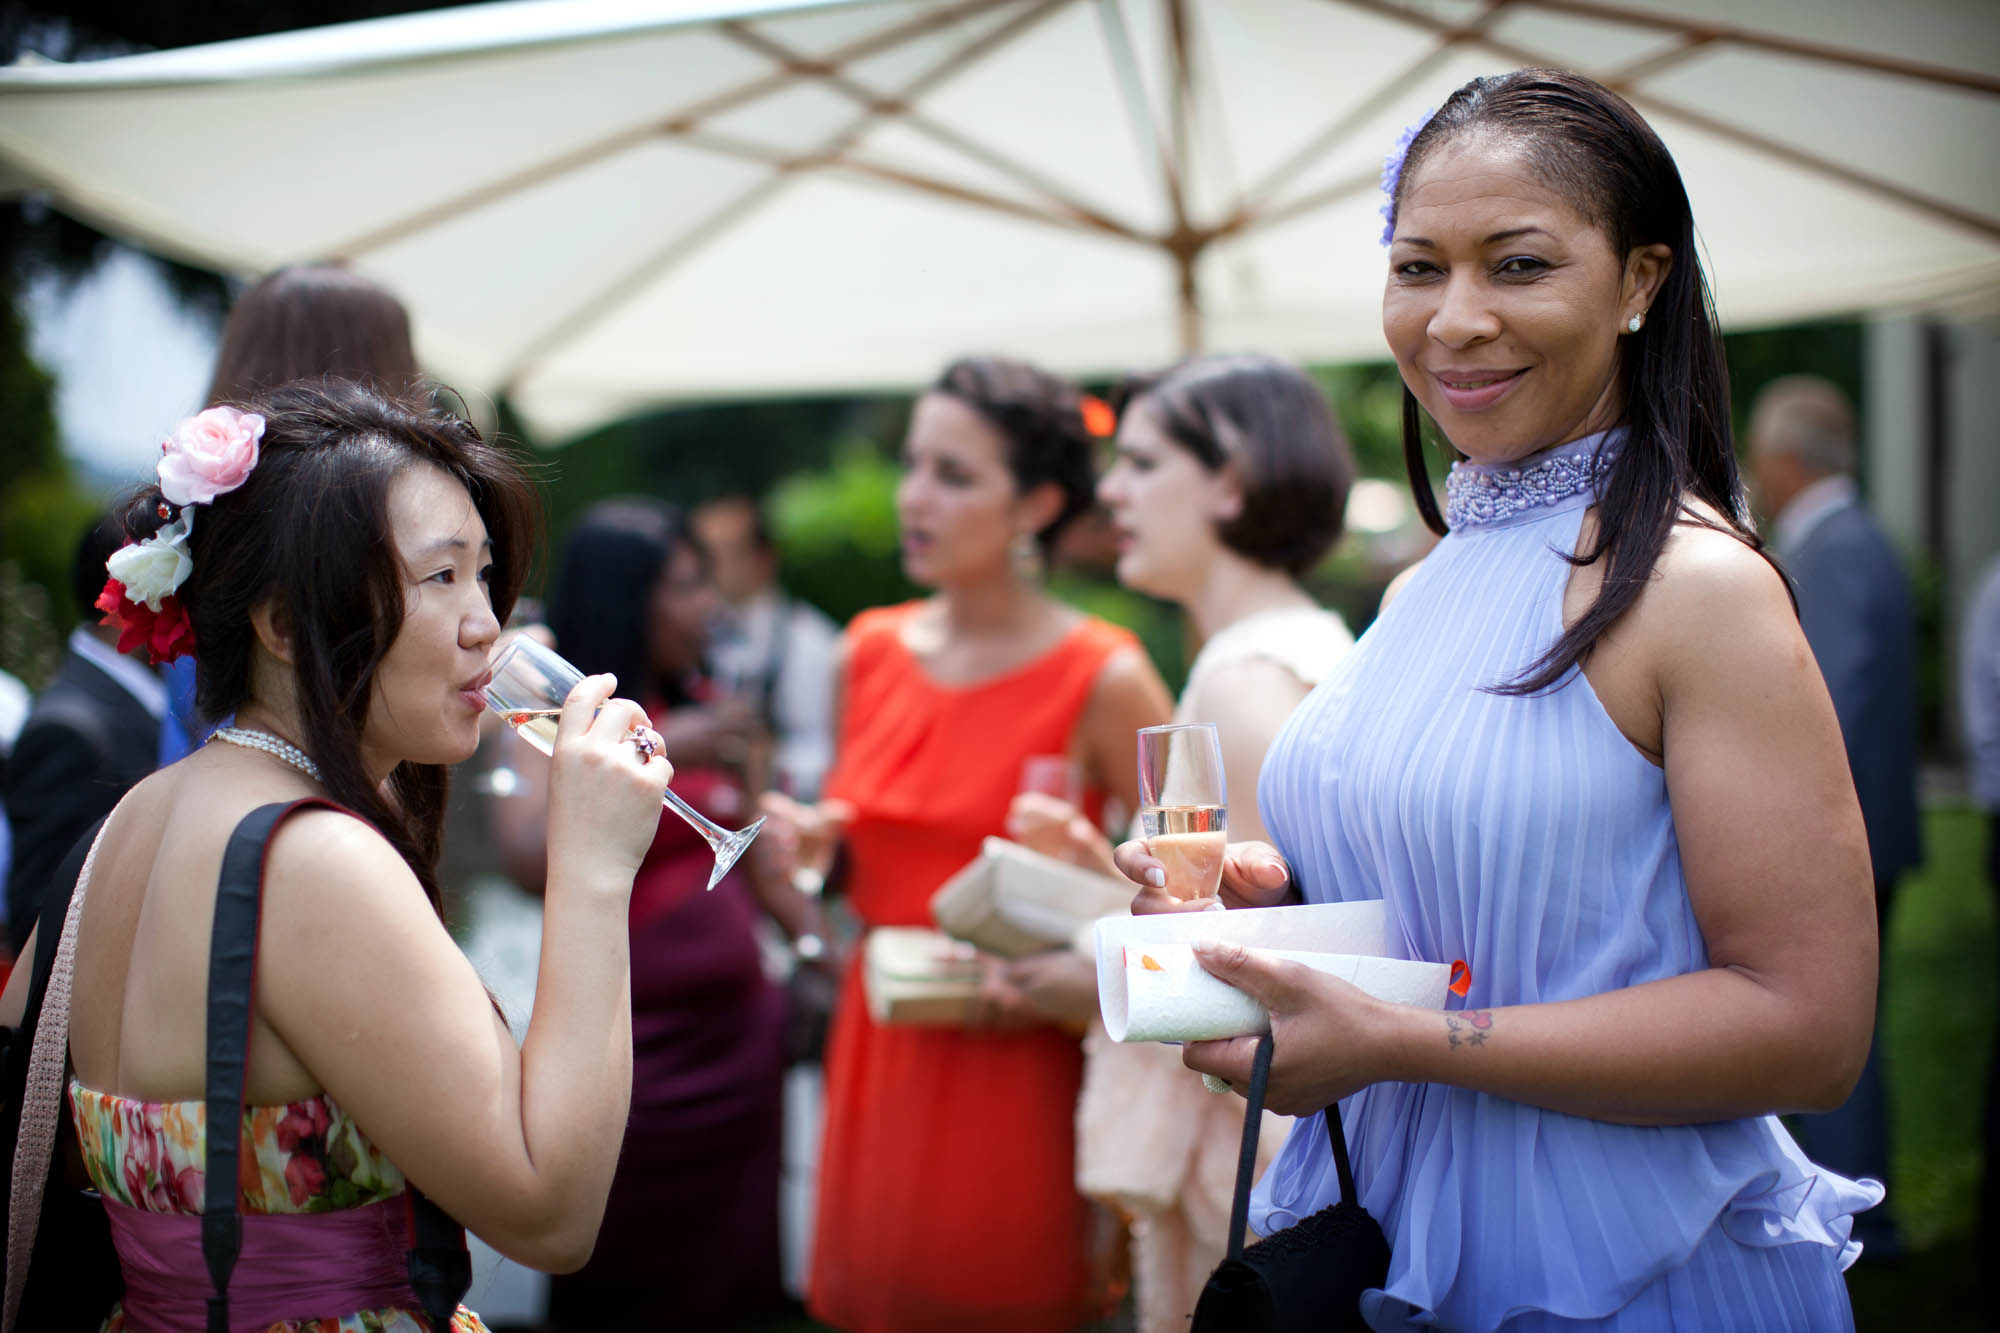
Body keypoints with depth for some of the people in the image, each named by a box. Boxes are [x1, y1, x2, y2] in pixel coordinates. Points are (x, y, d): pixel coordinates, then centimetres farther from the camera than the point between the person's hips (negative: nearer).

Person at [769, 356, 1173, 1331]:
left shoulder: (1103, 679, -10)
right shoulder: (869, 651, 6)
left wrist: (1080, 975, -20)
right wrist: (808, 839, -1)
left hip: (1016, 1064, -5)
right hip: (878, 1051, 5)